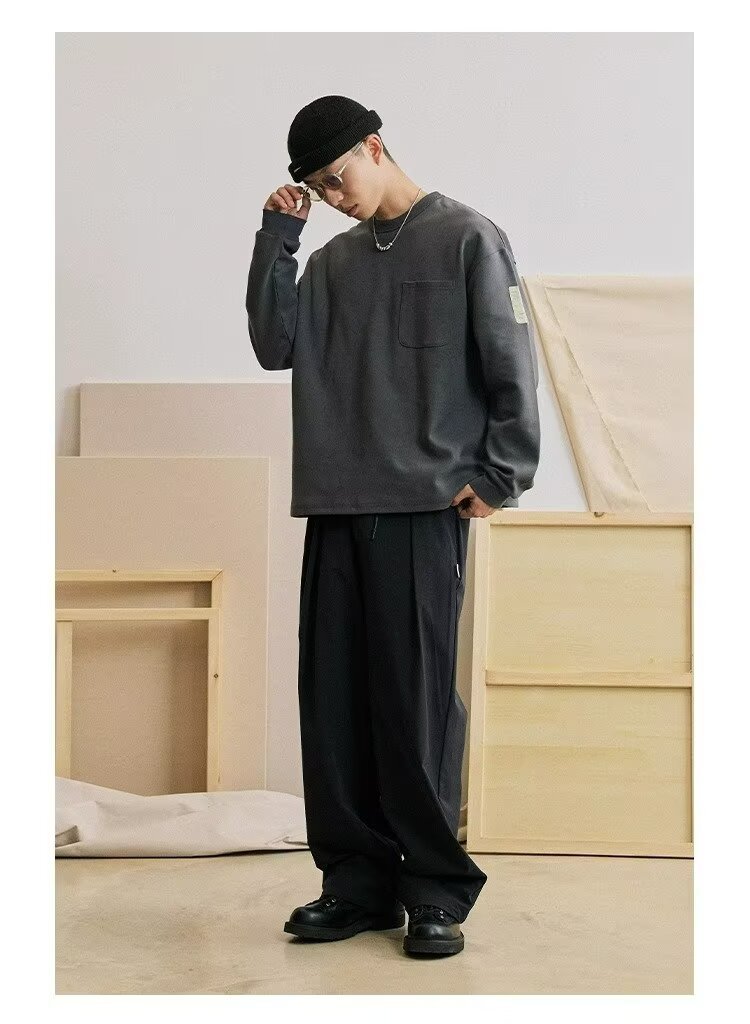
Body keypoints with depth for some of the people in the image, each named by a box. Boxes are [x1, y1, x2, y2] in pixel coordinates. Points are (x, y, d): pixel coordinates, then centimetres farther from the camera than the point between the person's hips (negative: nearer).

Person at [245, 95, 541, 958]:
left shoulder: (467, 239, 2)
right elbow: (275, 348, 6)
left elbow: (512, 367, -2)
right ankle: (357, 878, 15)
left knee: (416, 700, -5)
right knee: (332, 700, 5)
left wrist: (499, 476, -7)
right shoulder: (333, 260, 17)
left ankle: (437, 888, 6)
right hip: (335, 507, 6)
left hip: (423, 507, -5)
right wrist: (275, 239, 3)